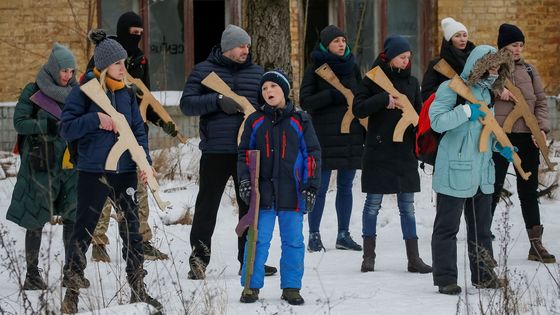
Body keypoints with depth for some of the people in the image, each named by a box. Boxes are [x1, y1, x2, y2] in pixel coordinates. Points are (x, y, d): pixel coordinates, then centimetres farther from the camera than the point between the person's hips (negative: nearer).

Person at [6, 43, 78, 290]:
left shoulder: (74, 92, 11)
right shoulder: (34, 92, -3)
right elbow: (19, 122, -9)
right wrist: (50, 126, -18)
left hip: (70, 163, 4)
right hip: (41, 165, -4)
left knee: (73, 216, -1)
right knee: (36, 220, 0)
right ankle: (32, 274, 6)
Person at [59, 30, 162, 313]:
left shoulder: (126, 92, 6)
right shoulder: (84, 91, -8)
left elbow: (138, 130, 11)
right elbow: (67, 129, -11)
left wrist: (145, 161, -1)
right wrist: (95, 119, -22)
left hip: (124, 171, 5)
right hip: (93, 172, -5)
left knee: (131, 230, 9)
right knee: (83, 232, 1)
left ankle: (138, 290, 18)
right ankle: (71, 292, 9)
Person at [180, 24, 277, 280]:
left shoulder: (256, 72, 12)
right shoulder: (203, 71, 1)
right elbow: (187, 104, -5)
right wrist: (218, 101, -18)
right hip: (215, 152, -4)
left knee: (251, 206, 8)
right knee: (207, 205, -2)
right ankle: (199, 259, 4)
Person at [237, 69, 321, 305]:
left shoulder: (300, 121, 4)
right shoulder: (255, 122, 7)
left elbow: (312, 154, 5)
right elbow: (244, 154, 11)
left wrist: (311, 186, -1)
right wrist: (244, 181, -2)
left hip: (292, 194, 0)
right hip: (263, 193, 0)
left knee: (293, 241, 5)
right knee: (258, 240, 0)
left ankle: (291, 288, 14)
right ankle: (251, 286, 7)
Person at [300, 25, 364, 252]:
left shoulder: (351, 66, 12)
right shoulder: (315, 68, -1)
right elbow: (305, 101, -8)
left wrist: (366, 131, 11)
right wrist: (334, 95, -18)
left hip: (351, 134, 5)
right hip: (324, 136, -4)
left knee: (345, 186, 8)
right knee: (320, 187, -4)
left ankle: (344, 235, 15)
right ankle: (314, 236, 3)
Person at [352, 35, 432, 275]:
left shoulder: (411, 82, 10)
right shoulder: (373, 79, -3)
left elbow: (418, 115, 14)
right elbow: (358, 109, -11)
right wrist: (385, 100, -22)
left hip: (404, 152, 4)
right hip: (378, 152, -4)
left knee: (407, 206, 4)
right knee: (373, 203, 3)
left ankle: (414, 259, 5)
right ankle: (369, 256, 11)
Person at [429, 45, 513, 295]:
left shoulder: (484, 92, 14)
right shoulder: (451, 89, -11)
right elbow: (437, 121, -23)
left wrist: (502, 147, 12)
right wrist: (466, 111, -23)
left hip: (483, 173, 8)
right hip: (455, 172, -8)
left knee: (481, 227, 15)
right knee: (447, 227, -1)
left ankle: (483, 275, 24)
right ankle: (445, 279, 4)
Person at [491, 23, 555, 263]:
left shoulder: (529, 71, 11)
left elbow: (541, 101, 10)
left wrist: (542, 127, -4)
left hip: (526, 138, 4)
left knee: (529, 190, 10)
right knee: (493, 190, -1)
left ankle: (536, 244, 15)